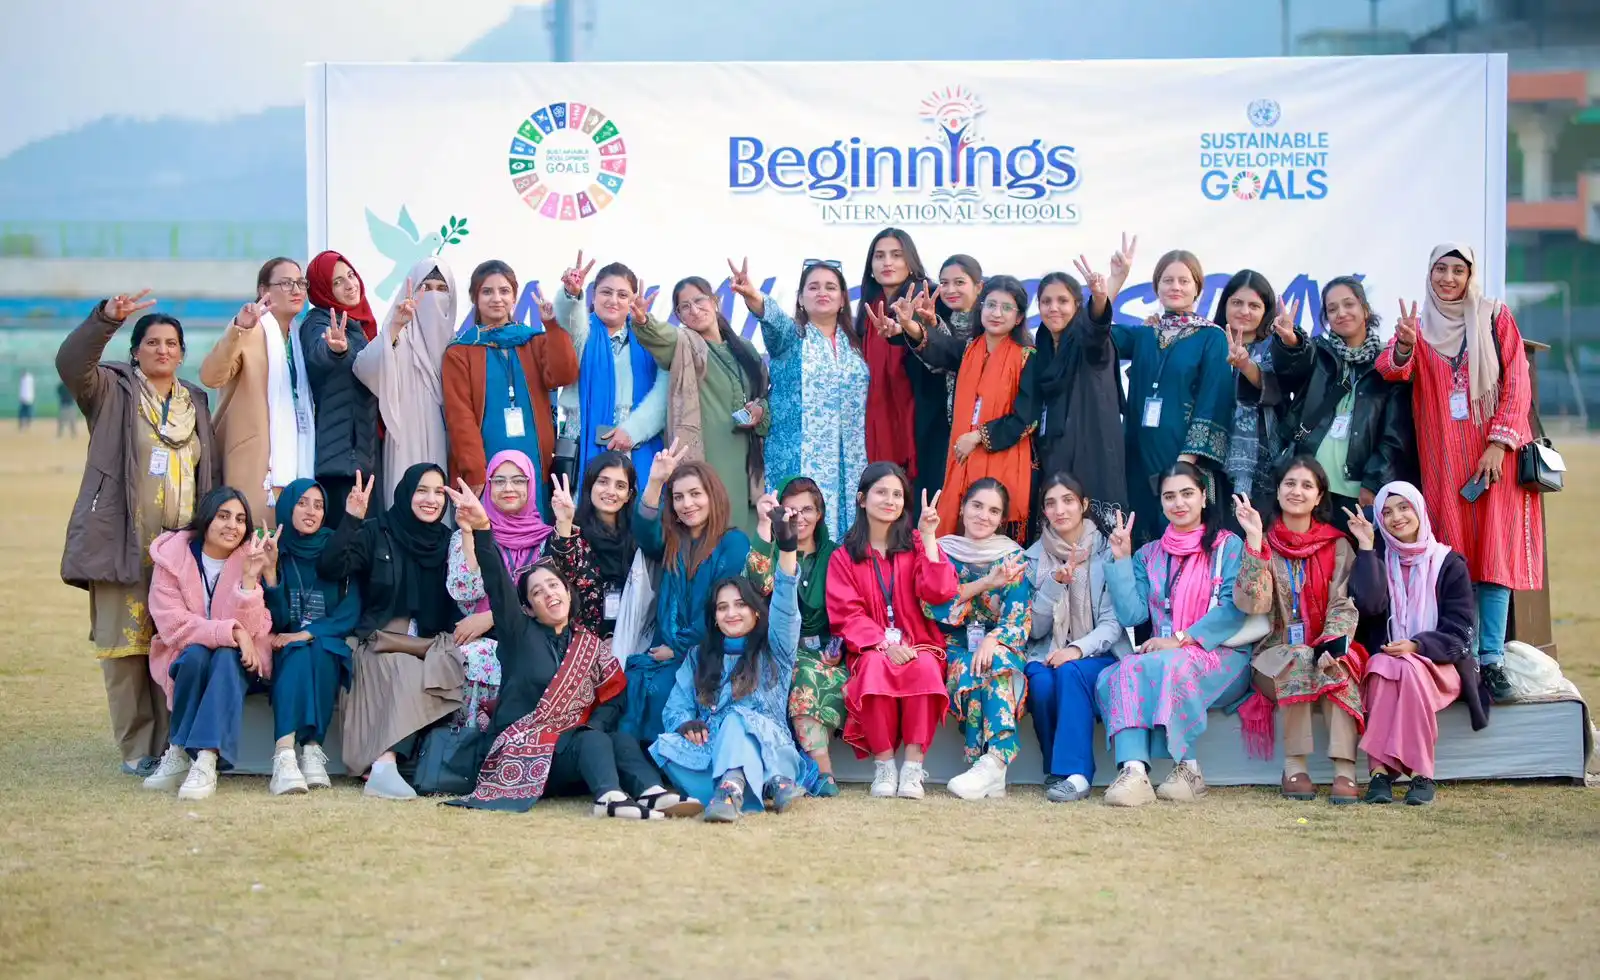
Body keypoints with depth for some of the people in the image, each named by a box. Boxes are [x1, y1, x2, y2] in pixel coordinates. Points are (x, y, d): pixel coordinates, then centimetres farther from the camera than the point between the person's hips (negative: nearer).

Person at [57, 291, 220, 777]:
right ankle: (137, 750, 1)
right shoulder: (113, 391, 6)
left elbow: (212, 472, 21)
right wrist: (106, 318, -28)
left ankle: (172, 747, 5)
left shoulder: (196, 403, 19)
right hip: (123, 545, -3)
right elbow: (71, 363, -14)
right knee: (127, 645, -5)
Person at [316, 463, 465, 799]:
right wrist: (351, 520, -21)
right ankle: (384, 766, -47)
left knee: (417, 674, -33)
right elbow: (329, 570, -11)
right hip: (379, 643, -3)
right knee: (408, 670, -36)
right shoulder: (376, 532, 4)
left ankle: (384, 763, -37)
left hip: (433, 644, 3)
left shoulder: (449, 540, 14)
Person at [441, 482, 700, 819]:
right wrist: (483, 529, -24)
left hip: (577, 744, 4)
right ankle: (611, 796, -61)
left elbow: (614, 698, 9)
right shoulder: (519, 633, 7)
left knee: (621, 740, -27)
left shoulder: (589, 644, 18)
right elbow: (498, 584, -9)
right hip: (523, 751, -4)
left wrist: (593, 726, -13)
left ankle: (654, 793, -54)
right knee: (593, 742, -31)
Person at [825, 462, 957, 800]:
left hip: (919, 644, 0)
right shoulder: (844, 557, 9)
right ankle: (883, 764, -24)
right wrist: (884, 645, -19)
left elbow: (939, 593, -6)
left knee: (925, 668, -35)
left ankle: (913, 766, -31)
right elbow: (847, 614, -2)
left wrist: (928, 537, -12)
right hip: (870, 649, 0)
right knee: (877, 668, -36)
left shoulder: (915, 544, 11)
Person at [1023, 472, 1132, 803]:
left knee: (1070, 672, -35)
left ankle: (1073, 773, -35)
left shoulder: (1107, 553, 0)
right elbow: (1035, 628, -1)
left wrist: (1079, 649, -27)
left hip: (1096, 655, -2)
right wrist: (1055, 583, -17)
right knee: (1040, 680, -32)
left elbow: (1113, 621, -8)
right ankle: (1056, 771, -16)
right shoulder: (1035, 558, 7)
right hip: (1047, 655, 2)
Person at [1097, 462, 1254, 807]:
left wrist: (1181, 639, -18)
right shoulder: (1150, 555, 18)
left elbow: (1234, 609, -9)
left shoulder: (1227, 545, 5)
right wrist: (1121, 559, 1)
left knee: (1170, 665, -37)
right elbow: (1132, 614, 7)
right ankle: (1133, 771, -47)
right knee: (1122, 672, -29)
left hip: (1222, 658, -4)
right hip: (1163, 656, 4)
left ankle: (1188, 769, -31)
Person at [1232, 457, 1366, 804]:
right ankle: (1294, 767, -30)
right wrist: (1254, 539, -19)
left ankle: (1345, 770, -39)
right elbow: (1253, 602, -12)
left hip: (1325, 649, 1)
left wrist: (1333, 644, -23)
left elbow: (1344, 605, -2)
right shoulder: (1263, 542, 5)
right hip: (1276, 656, -1)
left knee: (1339, 667, -32)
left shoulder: (1337, 546, 9)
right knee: (1299, 659, -34)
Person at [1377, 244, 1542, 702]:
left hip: (1495, 455, -1)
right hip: (1442, 458, 1)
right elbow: (1393, 370, -9)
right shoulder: (1418, 326, 9)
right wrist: (1405, 346, -31)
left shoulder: (1496, 319, 6)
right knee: (1453, 557, -2)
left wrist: (1498, 444, -11)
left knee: (1494, 554, -7)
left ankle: (1492, 659, -7)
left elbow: (1516, 385, 0)